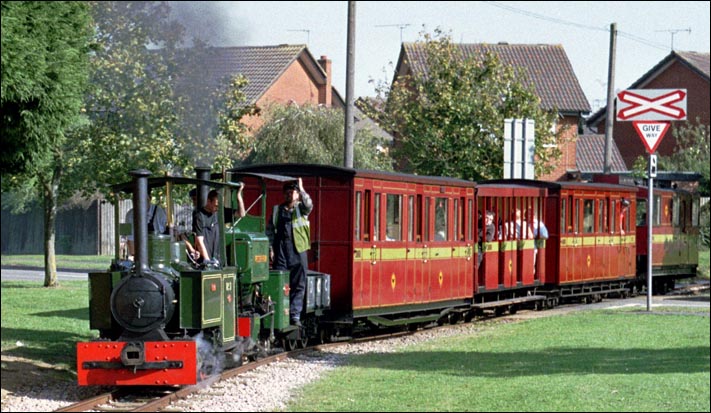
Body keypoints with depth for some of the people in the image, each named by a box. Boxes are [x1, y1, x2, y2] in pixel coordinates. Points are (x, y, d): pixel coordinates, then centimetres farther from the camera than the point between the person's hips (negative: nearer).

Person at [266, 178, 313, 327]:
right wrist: (270, 248, 2)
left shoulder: (301, 209, 10)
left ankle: (295, 315, 5)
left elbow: (308, 205, -15)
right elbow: (270, 230, 11)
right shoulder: (277, 210, 14)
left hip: (298, 250, 0)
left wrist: (301, 189, -22)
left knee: (298, 285, 1)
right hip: (280, 251, 0)